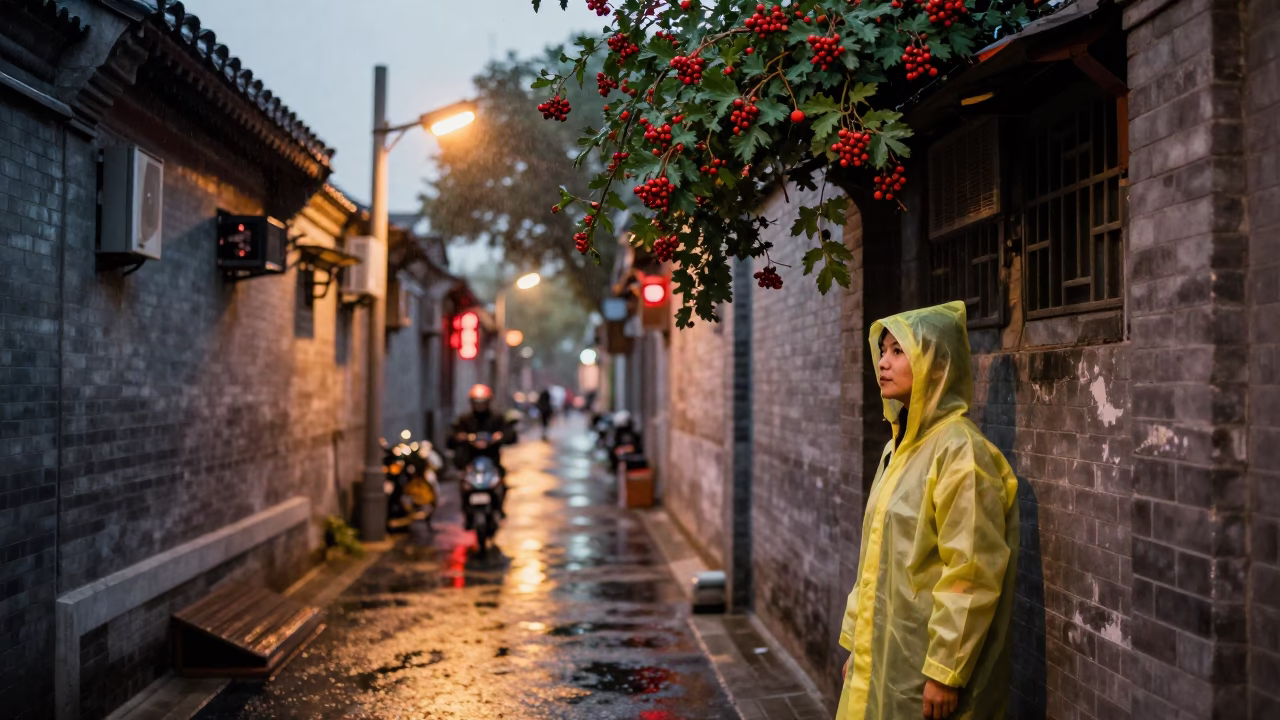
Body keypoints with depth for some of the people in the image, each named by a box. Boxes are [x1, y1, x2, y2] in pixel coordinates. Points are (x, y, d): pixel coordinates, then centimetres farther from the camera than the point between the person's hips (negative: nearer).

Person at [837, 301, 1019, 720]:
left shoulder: (959, 450, -16)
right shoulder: (900, 445, 9)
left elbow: (971, 575, -19)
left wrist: (945, 671, -19)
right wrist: (855, 641, 15)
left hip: (923, 664, -8)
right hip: (882, 655, 8)